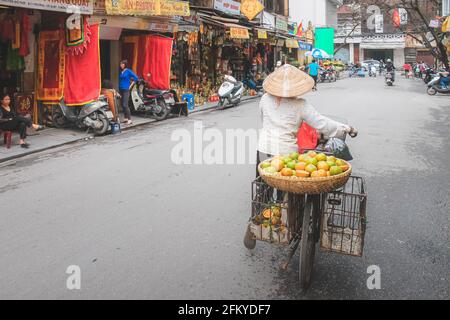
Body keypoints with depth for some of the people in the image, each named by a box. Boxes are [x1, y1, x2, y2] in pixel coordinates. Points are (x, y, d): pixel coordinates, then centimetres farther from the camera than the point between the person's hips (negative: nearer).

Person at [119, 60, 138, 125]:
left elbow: (136, 77, -9)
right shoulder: (121, 72, 12)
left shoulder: (128, 71, -6)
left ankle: (129, 119, -11)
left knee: (125, 105, -14)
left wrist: (131, 84, -5)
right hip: (121, 90, 7)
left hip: (126, 90, -7)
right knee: (123, 105, 9)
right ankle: (125, 118, 18)